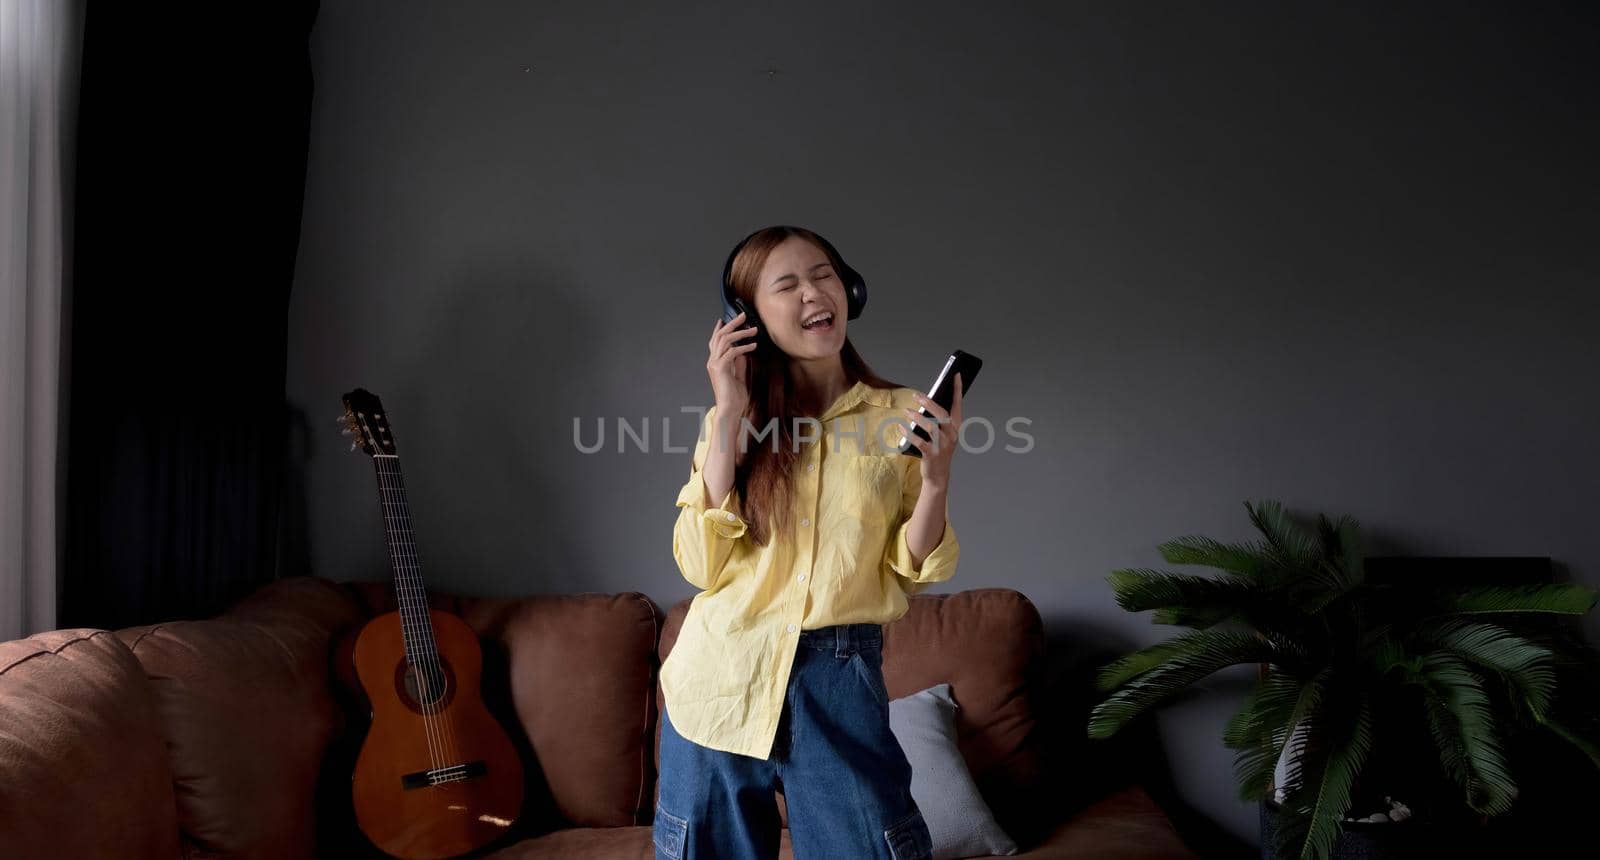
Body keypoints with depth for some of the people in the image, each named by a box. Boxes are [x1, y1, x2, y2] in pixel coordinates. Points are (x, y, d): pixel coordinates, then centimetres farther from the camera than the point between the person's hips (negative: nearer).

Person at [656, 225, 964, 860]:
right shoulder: (732, 419, 3)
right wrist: (729, 414, -12)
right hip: (719, 679, 2)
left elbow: (911, 569, 0)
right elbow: (702, 564, -9)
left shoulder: (901, 416, 1)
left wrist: (937, 476, -17)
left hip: (840, 684, -1)